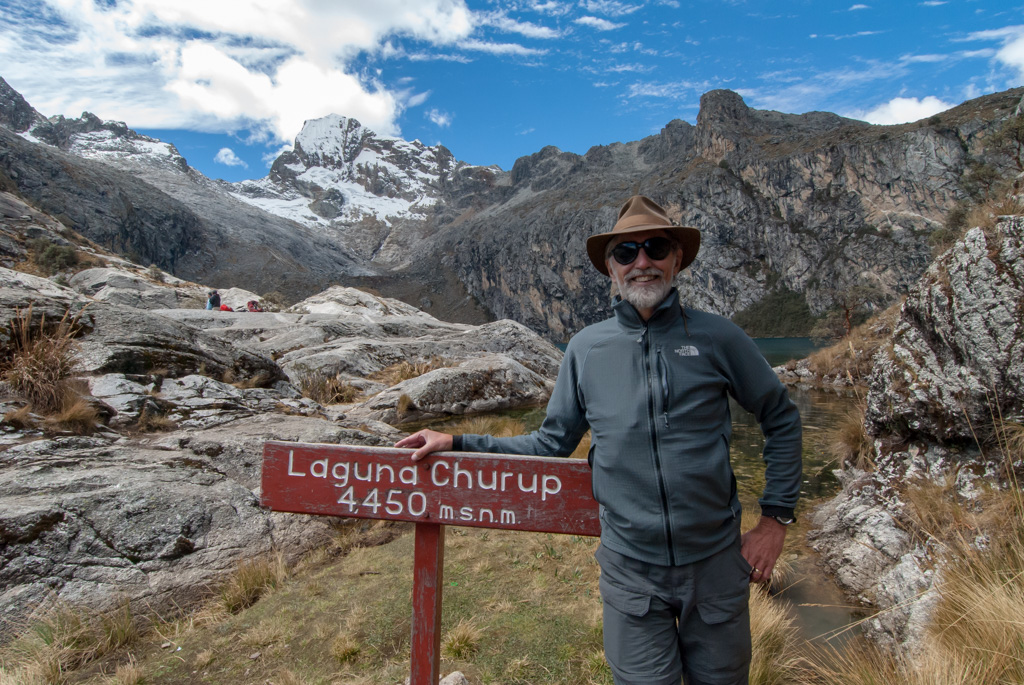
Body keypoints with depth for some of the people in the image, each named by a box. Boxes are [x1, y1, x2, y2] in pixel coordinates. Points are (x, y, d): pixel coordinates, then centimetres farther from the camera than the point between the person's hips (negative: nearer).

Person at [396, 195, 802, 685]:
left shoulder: (716, 338, -6)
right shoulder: (586, 349, -3)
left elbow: (782, 419, 5)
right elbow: (552, 444, 4)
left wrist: (776, 516, 0)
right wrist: (458, 444, -2)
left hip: (716, 565, 1)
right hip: (631, 573, 0)